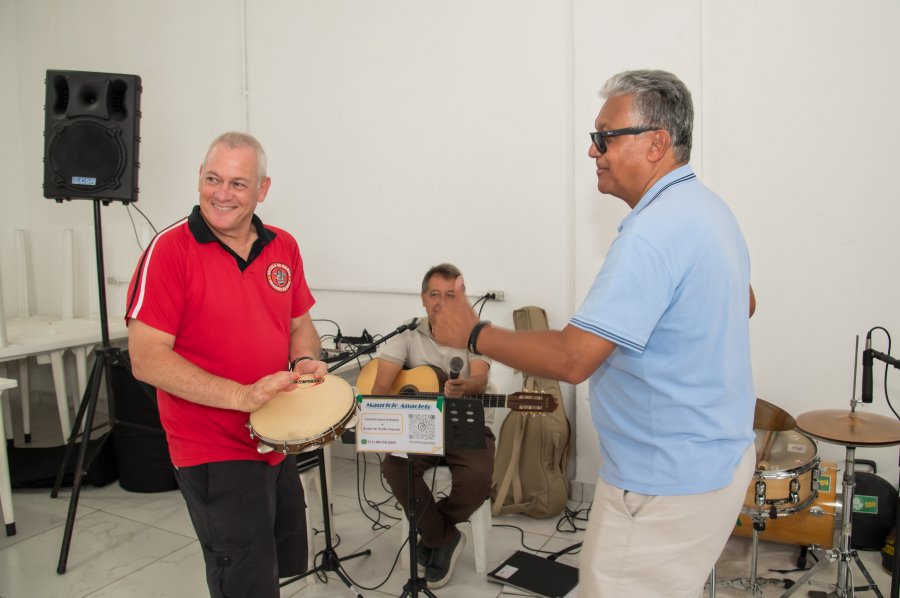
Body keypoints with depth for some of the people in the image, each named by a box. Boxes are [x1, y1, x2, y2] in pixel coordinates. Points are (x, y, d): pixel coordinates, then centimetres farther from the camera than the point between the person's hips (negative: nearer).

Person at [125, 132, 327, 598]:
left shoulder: (283, 247, 2)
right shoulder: (171, 250, -15)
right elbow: (147, 359, -19)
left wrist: (305, 361, -8)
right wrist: (243, 395, -26)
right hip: (214, 453, -6)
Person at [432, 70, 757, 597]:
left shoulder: (654, 232, -26)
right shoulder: (709, 207, 7)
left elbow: (572, 359, -31)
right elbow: (744, 305, 24)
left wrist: (473, 334, -19)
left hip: (667, 484, -10)